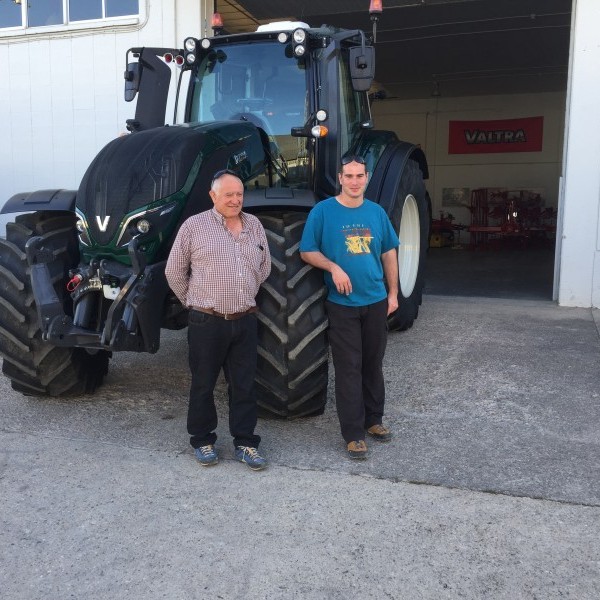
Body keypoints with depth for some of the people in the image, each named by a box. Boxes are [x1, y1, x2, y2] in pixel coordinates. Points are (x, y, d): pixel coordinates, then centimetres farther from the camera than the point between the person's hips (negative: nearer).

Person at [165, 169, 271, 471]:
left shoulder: (254, 225, 8)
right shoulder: (194, 226, -4)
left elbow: (264, 267, 19)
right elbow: (174, 272, 1)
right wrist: (195, 303, 6)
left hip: (245, 320, 4)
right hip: (207, 322, -3)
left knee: (244, 385, 9)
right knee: (203, 384, 9)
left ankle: (245, 443, 21)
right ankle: (202, 440, 25)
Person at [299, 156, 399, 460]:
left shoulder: (376, 212, 7)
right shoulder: (323, 211, -5)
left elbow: (389, 253, 13)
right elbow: (307, 252, -4)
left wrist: (393, 292, 10)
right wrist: (333, 267, -21)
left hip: (376, 301, 4)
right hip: (342, 304, -4)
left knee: (373, 364, 14)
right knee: (349, 369, 0)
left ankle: (374, 420, 31)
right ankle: (353, 434, 9)